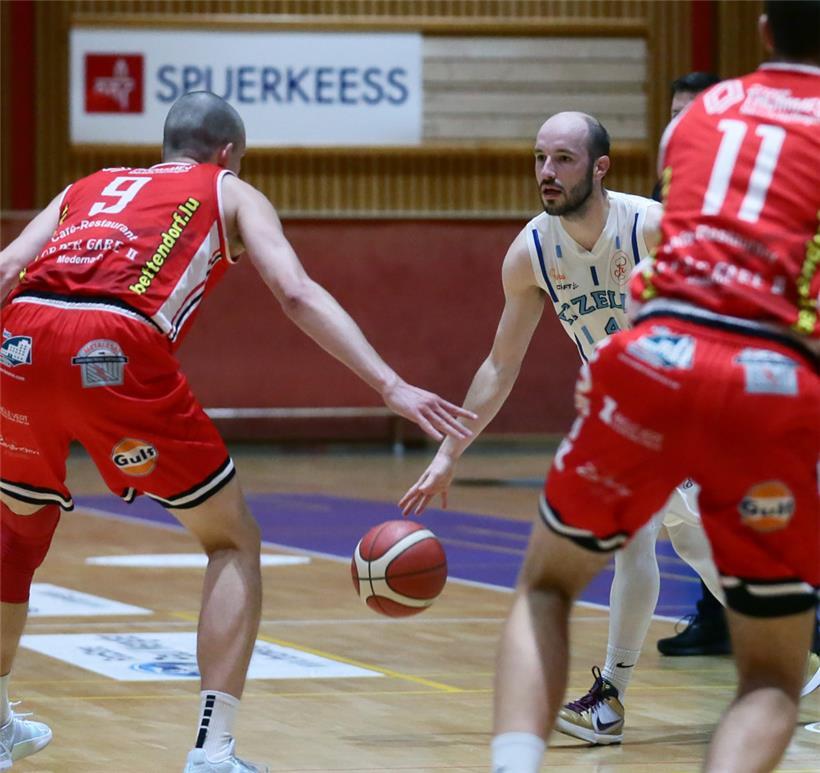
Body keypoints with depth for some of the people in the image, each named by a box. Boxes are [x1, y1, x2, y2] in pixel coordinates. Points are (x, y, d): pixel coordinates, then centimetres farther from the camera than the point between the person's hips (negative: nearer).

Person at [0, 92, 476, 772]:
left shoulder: (87, 187, 34)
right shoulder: (229, 191, 24)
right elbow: (297, 293, 7)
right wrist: (392, 387, 1)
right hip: (119, 348, -4)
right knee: (234, 543, 12)